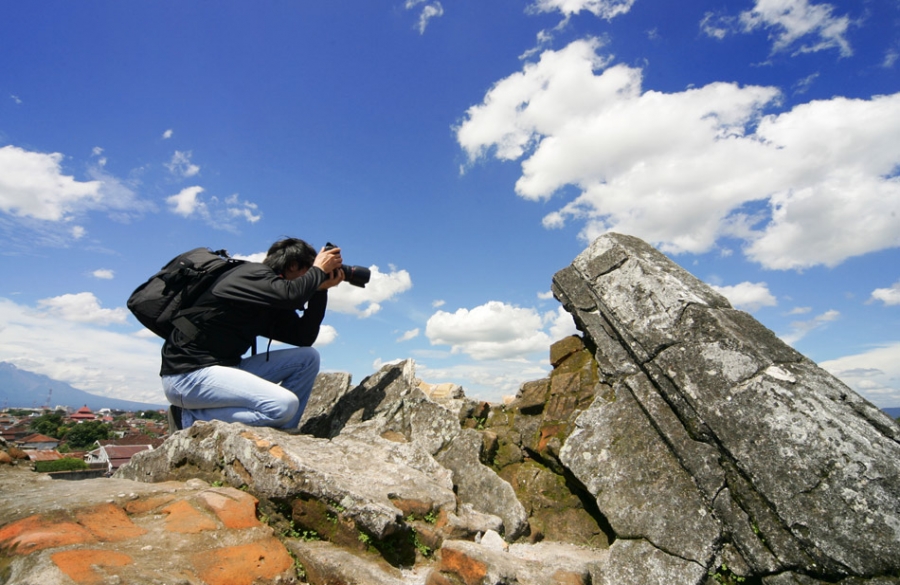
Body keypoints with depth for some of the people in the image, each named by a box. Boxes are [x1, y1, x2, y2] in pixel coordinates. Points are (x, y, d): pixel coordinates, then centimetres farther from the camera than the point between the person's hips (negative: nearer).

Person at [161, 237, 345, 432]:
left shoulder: (271, 305, 13)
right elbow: (290, 294, -32)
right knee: (285, 405, -27)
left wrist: (321, 289, 3)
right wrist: (319, 271, -13)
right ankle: (191, 418, -8)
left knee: (308, 358, 1)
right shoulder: (253, 273, -12)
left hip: (226, 367, 9)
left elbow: (304, 337, 7)